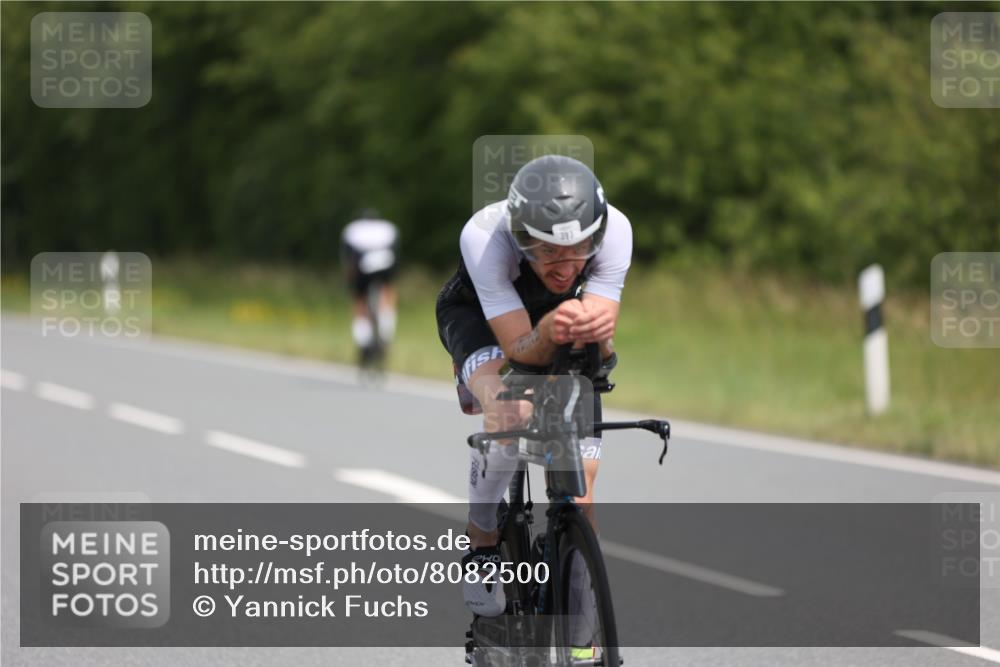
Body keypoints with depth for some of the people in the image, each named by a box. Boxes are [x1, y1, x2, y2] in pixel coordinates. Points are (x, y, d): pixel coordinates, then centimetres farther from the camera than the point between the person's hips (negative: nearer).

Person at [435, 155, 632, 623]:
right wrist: (548, 333, -62)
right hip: (477, 315, -3)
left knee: (579, 481, -6)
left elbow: (602, 347, -35)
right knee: (510, 413, -34)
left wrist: (595, 332, -58)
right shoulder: (484, 236, -40)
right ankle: (482, 547, -12)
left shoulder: (614, 230, -35)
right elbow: (519, 348, -40)